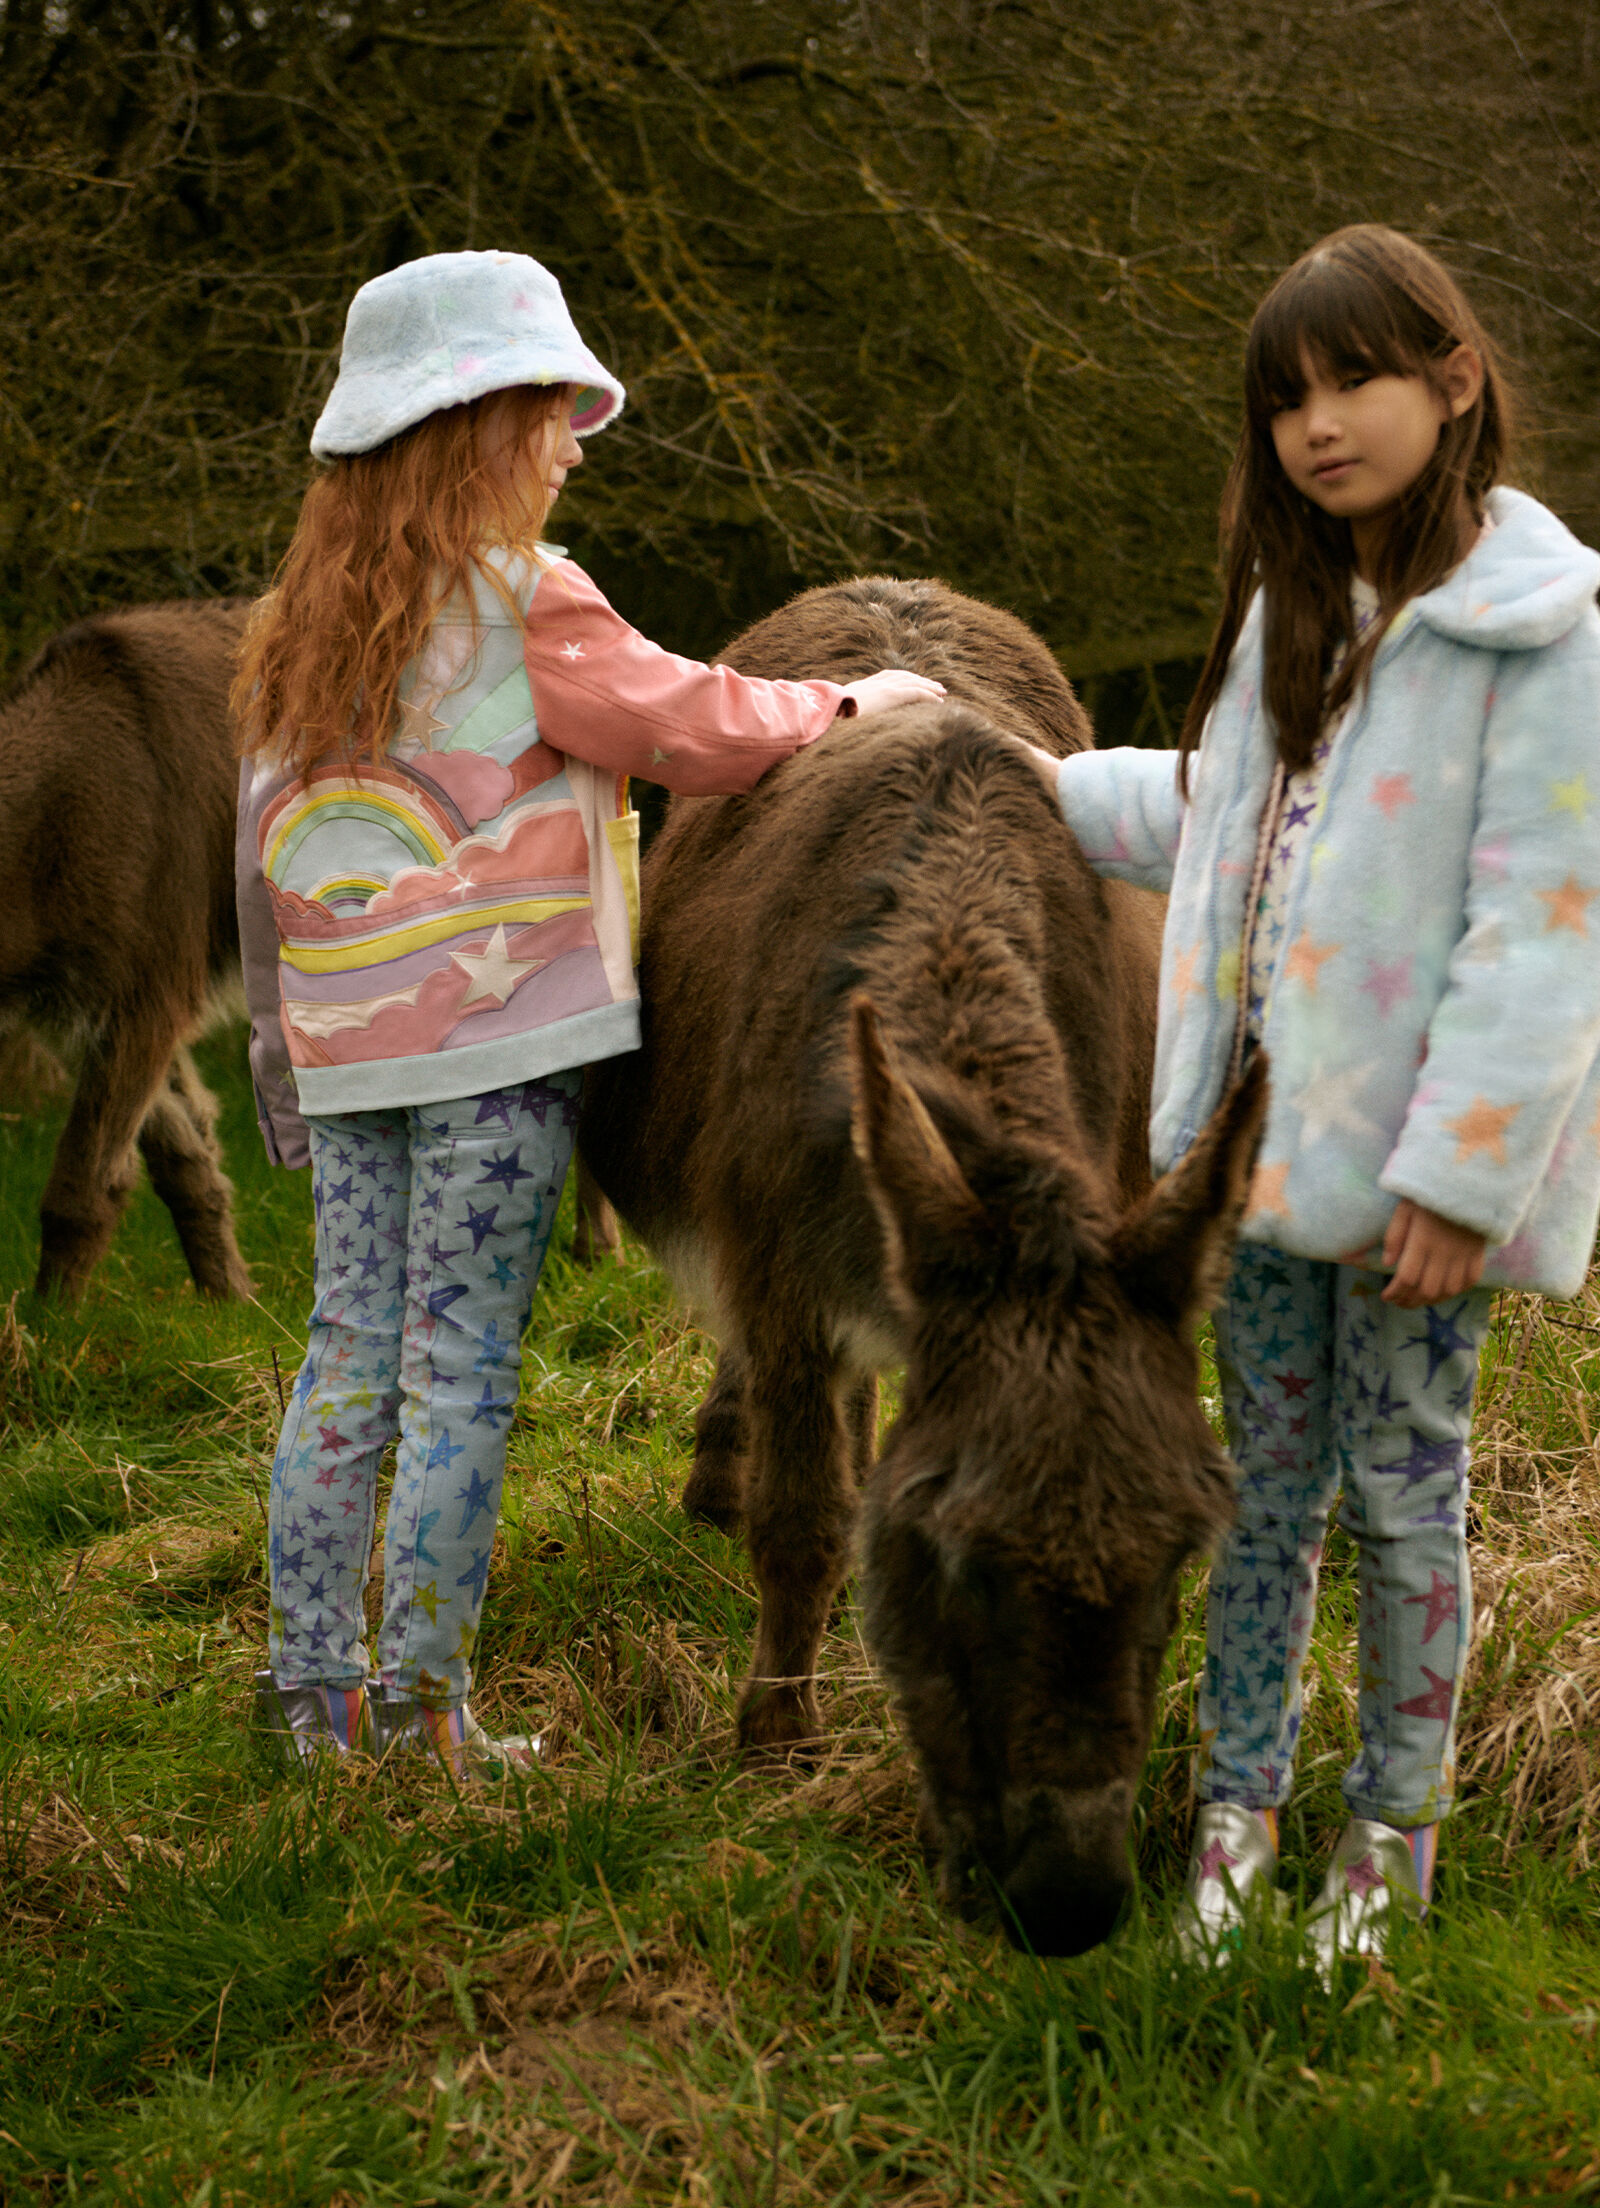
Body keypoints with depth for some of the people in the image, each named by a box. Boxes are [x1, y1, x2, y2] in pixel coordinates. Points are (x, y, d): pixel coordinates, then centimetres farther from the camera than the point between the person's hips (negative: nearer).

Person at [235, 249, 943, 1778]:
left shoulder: (294, 632, 12)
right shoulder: (522, 603, -8)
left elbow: (265, 862, 14)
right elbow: (689, 725, -2)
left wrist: (279, 1060, 19)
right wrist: (850, 704, 14)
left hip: (343, 1055, 6)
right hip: (495, 1041, -6)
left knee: (348, 1353, 10)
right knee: (462, 1368, -1)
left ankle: (313, 1686, 14)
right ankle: (422, 1701, 2)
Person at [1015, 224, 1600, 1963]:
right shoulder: (1296, 607, 11)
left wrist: (1458, 1176, -20)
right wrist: (1074, 792, 29)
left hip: (1412, 1157, -6)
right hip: (1266, 1130, 6)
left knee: (1402, 1490, 6)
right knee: (1266, 1478, 13)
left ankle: (1394, 1827, 22)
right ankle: (1237, 1803, 25)